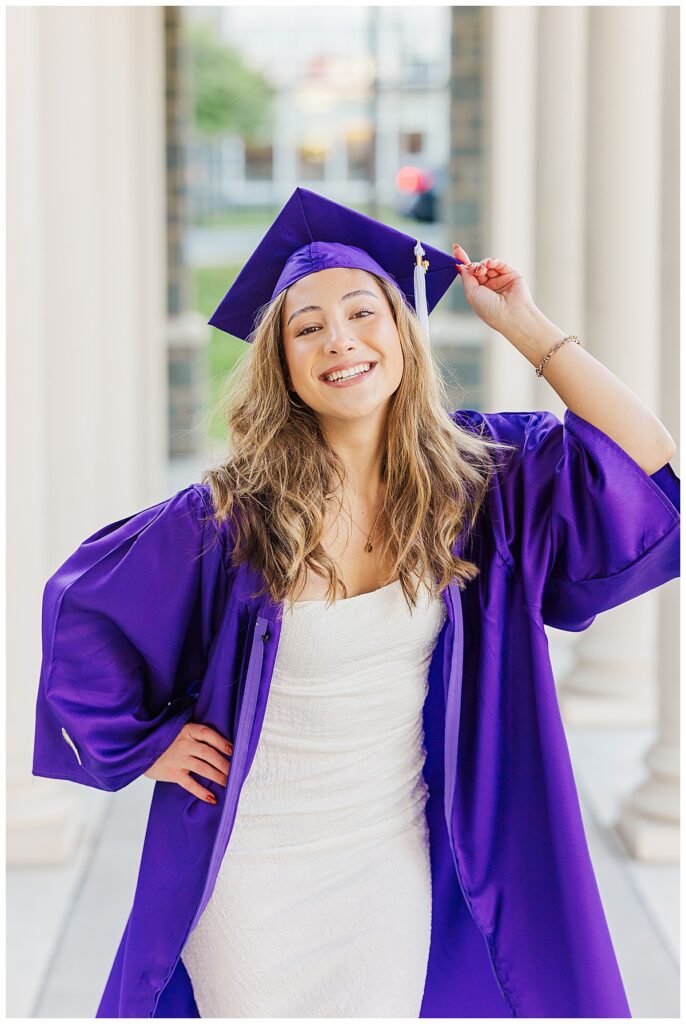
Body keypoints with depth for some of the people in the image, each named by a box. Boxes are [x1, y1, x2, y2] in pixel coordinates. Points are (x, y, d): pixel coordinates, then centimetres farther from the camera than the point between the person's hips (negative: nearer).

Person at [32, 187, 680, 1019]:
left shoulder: (474, 477, -6)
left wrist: (525, 327, -12)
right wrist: (142, 744, -2)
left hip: (398, 868, 2)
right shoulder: (230, 517, -13)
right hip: (255, 874, -2)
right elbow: (79, 608, 0)